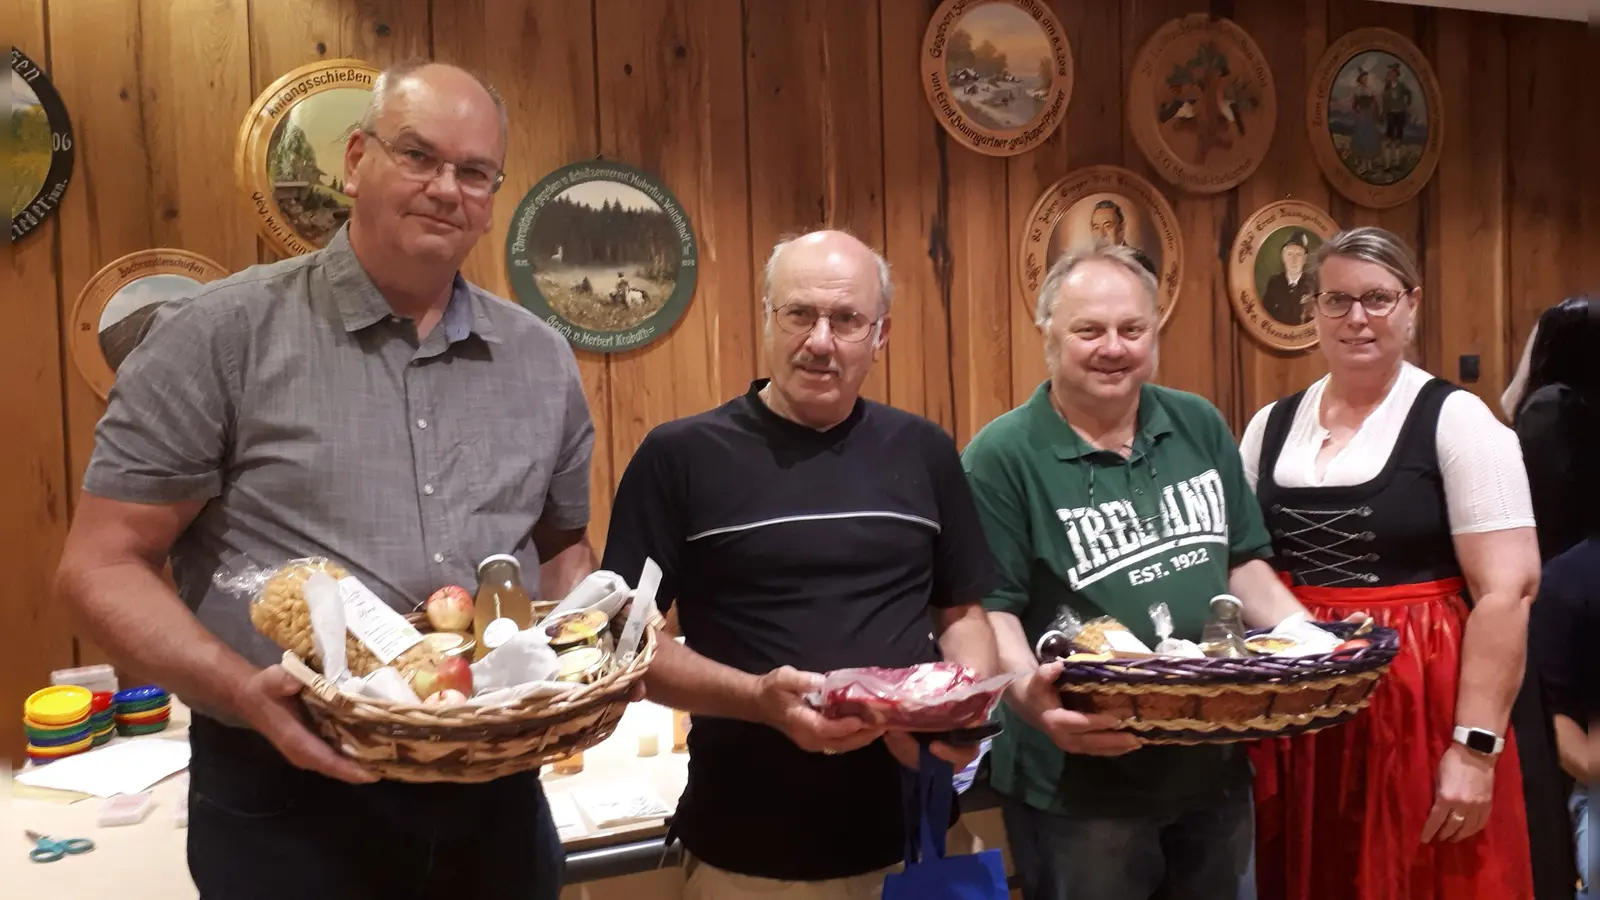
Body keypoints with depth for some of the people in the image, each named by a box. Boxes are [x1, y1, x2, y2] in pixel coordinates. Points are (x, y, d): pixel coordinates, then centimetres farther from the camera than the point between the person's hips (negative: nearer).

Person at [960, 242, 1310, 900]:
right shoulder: (1003, 456, -13)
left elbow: (1241, 562, 12)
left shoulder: (1200, 427, 5)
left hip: (1214, 767, 6)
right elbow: (989, 607, -14)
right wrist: (1029, 691, -31)